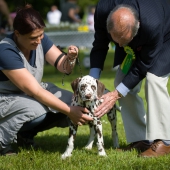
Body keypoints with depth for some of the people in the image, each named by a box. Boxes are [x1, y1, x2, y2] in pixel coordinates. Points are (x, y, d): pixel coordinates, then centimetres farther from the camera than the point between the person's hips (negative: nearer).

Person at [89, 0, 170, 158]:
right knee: (123, 81, -5)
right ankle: (140, 140, 3)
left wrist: (116, 94, -32)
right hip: (135, 44, 5)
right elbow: (99, 46, -14)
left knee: (154, 79, -24)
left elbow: (141, 68, -31)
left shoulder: (152, 25, -46)